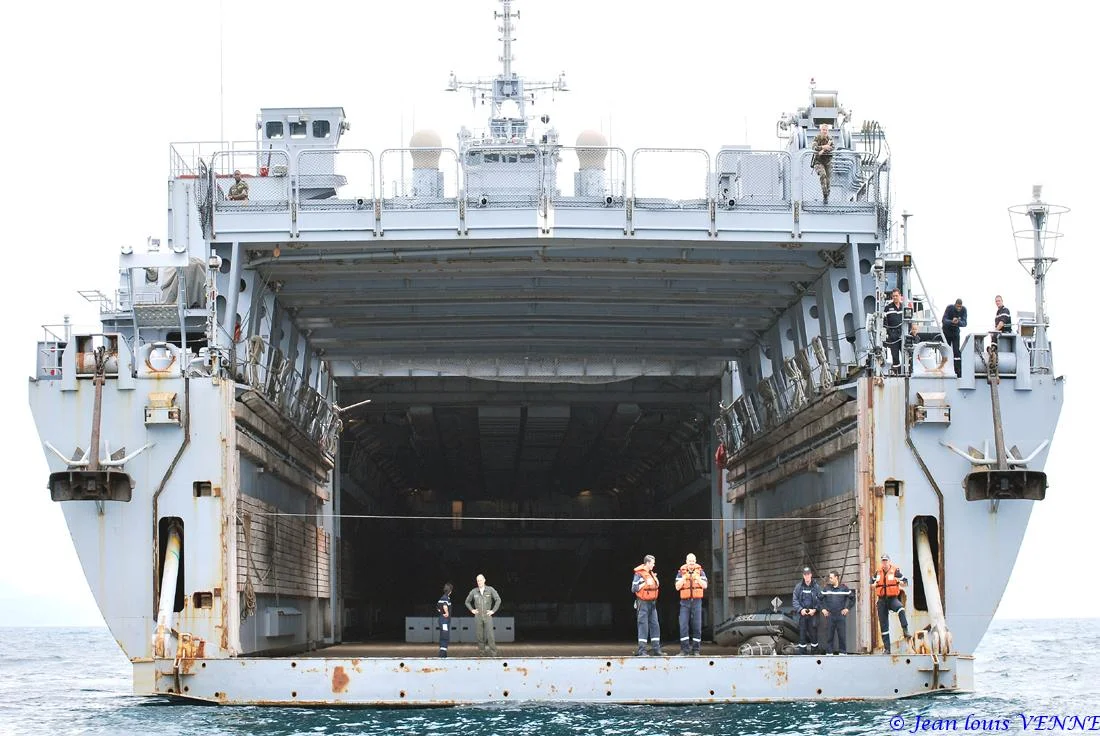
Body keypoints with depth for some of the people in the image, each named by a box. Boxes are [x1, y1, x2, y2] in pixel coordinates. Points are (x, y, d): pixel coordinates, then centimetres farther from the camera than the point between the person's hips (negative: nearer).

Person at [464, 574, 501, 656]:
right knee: (480, 636, 3)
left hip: (488, 616, -2)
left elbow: (498, 600, -1)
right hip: (478, 616, 2)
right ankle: (481, 652, 11)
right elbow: (467, 602, 17)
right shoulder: (474, 591, 2)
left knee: (490, 635, -10)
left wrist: (493, 611, -6)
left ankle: (493, 653, -7)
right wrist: (472, 610, 5)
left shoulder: (490, 589, -4)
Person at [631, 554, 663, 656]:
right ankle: (641, 650, -5)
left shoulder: (651, 574, 14)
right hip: (643, 603, -8)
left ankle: (656, 649, 12)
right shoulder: (639, 574, -10)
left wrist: (656, 581, 5)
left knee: (655, 625, 7)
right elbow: (634, 589, -14)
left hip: (652, 602, 8)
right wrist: (645, 583, -17)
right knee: (643, 626, -7)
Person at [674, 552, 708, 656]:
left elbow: (705, 586, -4)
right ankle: (684, 649, -6)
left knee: (697, 626, 0)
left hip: (697, 601, 0)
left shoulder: (700, 571, 5)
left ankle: (696, 649, 6)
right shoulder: (681, 572, 5)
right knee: (683, 625, -9)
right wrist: (683, 578, -19)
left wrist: (698, 578, -22)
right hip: (685, 602, 0)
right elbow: (677, 587, -2)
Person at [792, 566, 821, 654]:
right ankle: (801, 653, 7)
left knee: (813, 633, 0)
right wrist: (800, 609, -10)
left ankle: (814, 651, 9)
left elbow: (820, 600, 1)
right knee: (802, 633, 2)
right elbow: (795, 600, 4)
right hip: (802, 614, 1)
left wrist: (815, 609, -12)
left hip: (813, 614, -1)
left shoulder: (816, 586, 2)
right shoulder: (798, 586, 5)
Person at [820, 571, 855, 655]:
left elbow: (852, 598, 8)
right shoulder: (827, 588, 5)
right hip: (829, 616, 1)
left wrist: (847, 608, 3)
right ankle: (829, 652, 9)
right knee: (829, 636, 2)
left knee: (842, 636, 1)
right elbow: (820, 599, 15)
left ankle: (843, 652, 9)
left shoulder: (844, 588, 1)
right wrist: (823, 609, 5)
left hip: (841, 616, -1)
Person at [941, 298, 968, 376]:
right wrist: (952, 322, -48)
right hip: (946, 331, -1)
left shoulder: (963, 310, -14)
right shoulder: (950, 308, -20)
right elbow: (944, 320, -28)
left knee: (957, 352, -10)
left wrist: (958, 322, -42)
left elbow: (964, 323, -20)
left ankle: (958, 372, -12)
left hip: (955, 331, 1)